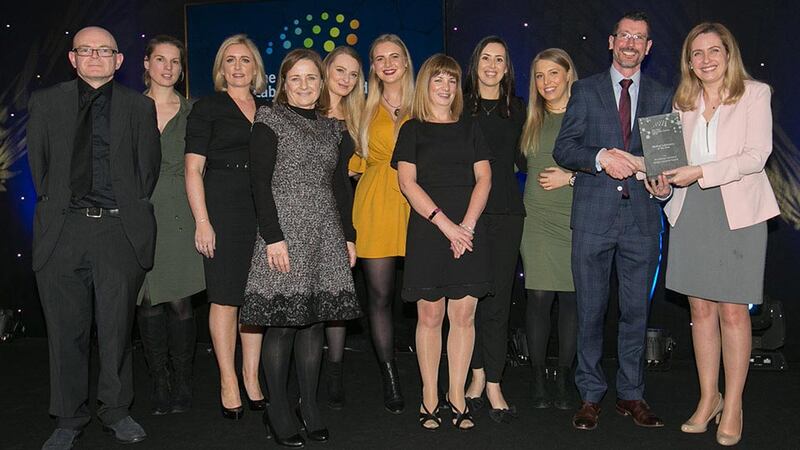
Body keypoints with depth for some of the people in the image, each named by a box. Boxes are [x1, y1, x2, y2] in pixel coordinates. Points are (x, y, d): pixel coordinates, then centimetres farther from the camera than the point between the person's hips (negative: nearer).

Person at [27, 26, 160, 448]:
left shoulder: (139, 106, 8)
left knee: (117, 328, 6)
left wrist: (131, 210, 5)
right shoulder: (45, 103, 10)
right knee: (66, 331, 7)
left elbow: (148, 166, 8)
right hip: (62, 229, 1)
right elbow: (38, 163, 11)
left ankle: (116, 411, 23)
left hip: (120, 228, -1)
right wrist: (56, 203, 7)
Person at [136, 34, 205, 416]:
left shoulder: (192, 113, 9)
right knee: (148, 302, 2)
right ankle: (159, 384, 14)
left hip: (180, 215, 0)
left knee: (179, 301, -2)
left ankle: (182, 384, 12)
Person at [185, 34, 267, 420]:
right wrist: (202, 221, -12)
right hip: (223, 209, -4)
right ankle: (228, 381, 13)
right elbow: (193, 169, -4)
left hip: (263, 210, 4)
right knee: (225, 298, 1)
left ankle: (251, 376, 20)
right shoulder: (207, 108, 1)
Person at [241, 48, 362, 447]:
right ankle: (277, 410, 10)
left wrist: (349, 236, 13)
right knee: (282, 320, -2)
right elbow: (260, 182, -8)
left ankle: (309, 406, 17)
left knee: (314, 318, 7)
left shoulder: (333, 128, 16)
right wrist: (273, 237, -15)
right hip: (285, 231, -5)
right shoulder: (269, 120, 0)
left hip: (325, 235, 5)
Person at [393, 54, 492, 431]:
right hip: (427, 230, -2)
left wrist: (468, 224, -7)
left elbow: (484, 178, 8)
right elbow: (407, 182, -2)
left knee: (463, 315, 2)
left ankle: (457, 396, 12)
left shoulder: (470, 128, 16)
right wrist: (444, 222, -12)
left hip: (469, 231, 2)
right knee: (429, 315, 1)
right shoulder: (413, 130, 8)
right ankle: (430, 397, 12)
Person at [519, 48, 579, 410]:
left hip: (577, 221, -1)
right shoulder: (531, 121, 12)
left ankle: (563, 381, 15)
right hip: (538, 221, 2)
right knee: (539, 297, -2)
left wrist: (570, 177, -9)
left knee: (572, 298, 2)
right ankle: (539, 380, 10)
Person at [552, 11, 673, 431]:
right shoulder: (585, 90, 7)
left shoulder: (661, 96, 13)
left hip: (642, 216, 2)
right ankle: (590, 395, 17)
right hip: (593, 216, -1)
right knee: (590, 310, 4)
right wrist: (601, 157, -18)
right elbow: (563, 148, 0)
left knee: (636, 310, 8)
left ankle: (631, 394, 22)